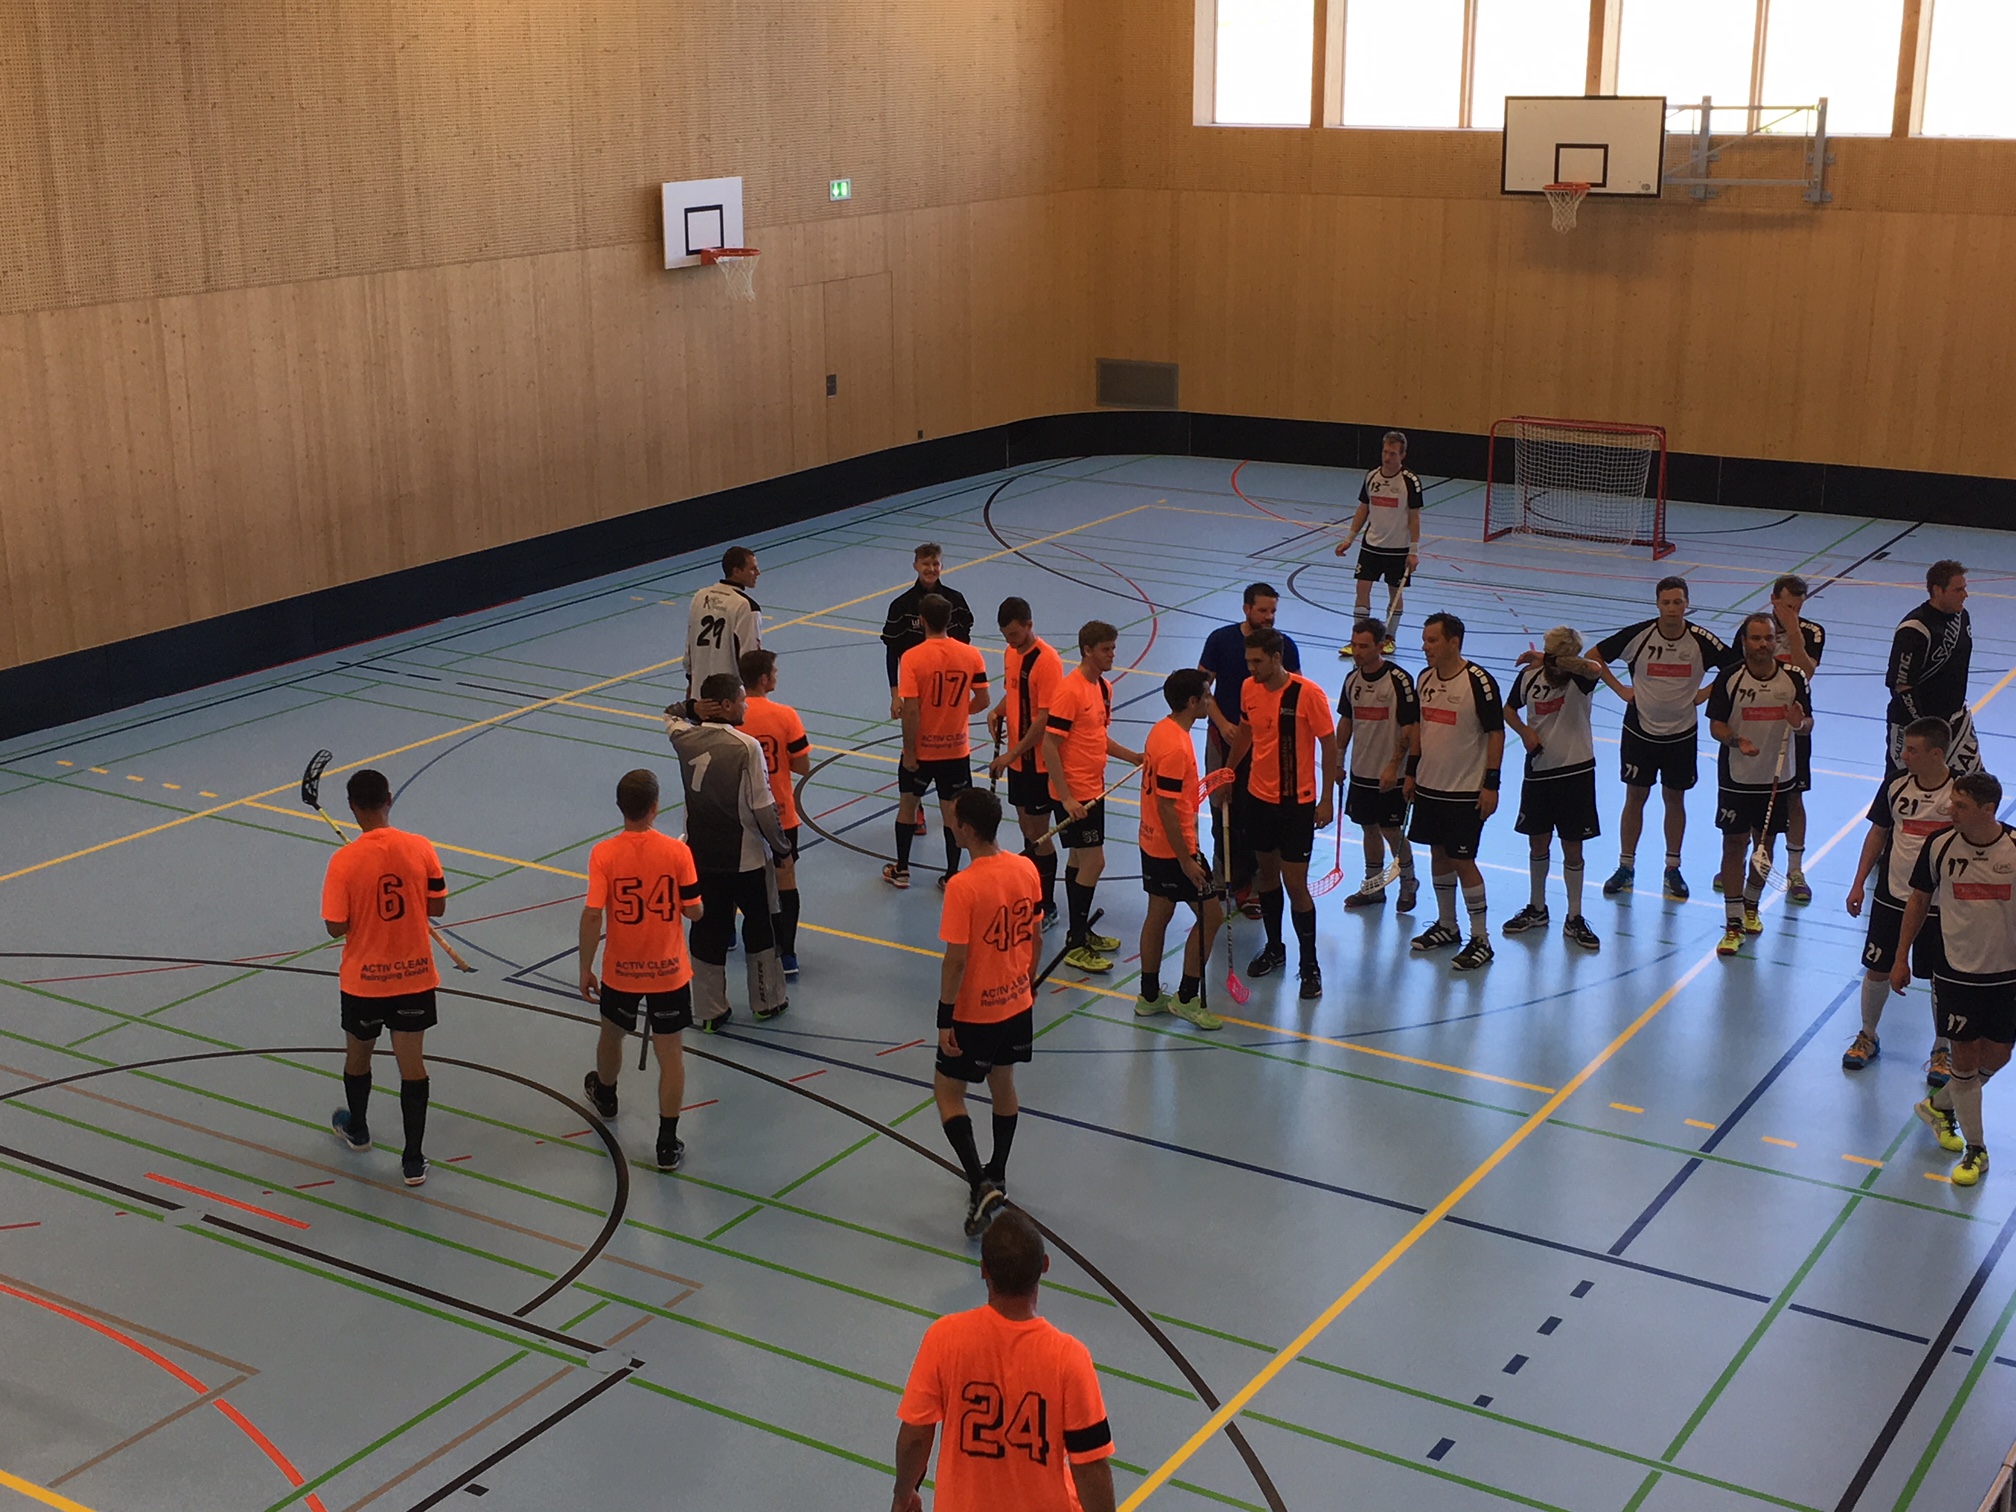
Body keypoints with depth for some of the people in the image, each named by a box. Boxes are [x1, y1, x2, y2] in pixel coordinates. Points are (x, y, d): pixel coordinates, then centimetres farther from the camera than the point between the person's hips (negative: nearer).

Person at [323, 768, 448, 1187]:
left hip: (363, 979, -1)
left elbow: (335, 927, -14)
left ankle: (356, 1129, 47)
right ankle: (414, 1160, 11)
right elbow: (437, 907, -2)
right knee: (411, 1062, 9)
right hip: (414, 975, 1)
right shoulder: (420, 848, -12)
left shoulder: (344, 861, -18)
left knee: (358, 1054, 23)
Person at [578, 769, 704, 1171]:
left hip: (620, 971, 1)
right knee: (670, 1053, 7)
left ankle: (605, 1095, 56)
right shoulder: (677, 852, -16)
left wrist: (585, 969, -5)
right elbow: (693, 910, -8)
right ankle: (668, 1144, 7)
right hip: (668, 972, -1)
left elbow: (592, 916, -17)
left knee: (612, 1035, 28)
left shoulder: (603, 854, -15)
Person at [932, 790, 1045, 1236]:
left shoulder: (962, 886, -25)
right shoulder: (1026, 869, -5)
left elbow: (956, 959, -23)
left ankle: (980, 1184, -3)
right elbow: (1036, 936, 5)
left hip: (975, 1013, -7)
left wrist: (944, 1019, -14)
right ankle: (996, 1179, 36)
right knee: (1003, 1085, 22)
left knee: (948, 1093, 9)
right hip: (1017, 1003, 7)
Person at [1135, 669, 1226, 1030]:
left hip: (1152, 844, 10)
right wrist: (1187, 862, -22)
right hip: (1174, 850, -10)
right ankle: (1187, 999, 8)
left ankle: (1149, 996, 26)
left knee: (1158, 915, 17)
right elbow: (1166, 808, -25)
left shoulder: (1161, 730, 5)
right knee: (1210, 916, 1)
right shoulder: (1176, 746, -25)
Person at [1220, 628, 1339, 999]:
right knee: (1267, 872, 15)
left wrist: (1327, 799, -13)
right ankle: (1274, 948, 31)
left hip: (1297, 801, -5)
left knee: (1295, 884, -4)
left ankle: (1309, 965, 8)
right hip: (1260, 796, 5)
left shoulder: (1308, 694, -18)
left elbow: (1329, 745, -12)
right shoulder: (1249, 689, -2)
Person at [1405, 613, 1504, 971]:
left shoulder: (1479, 681, -16)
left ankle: (1481, 940, 6)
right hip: (1429, 787, 7)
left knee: (1463, 861, -4)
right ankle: (1446, 927, 29)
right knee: (1438, 855, 15)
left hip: (1466, 792, -7)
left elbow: (1496, 732, -13)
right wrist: (1411, 771, 14)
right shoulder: (1424, 678, 5)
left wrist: (1491, 783, -15)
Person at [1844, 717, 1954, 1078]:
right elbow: (1878, 834, 8)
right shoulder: (1896, 785, -4)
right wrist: (1858, 883, 6)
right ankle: (1868, 1037, 31)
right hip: (1891, 898, 3)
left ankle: (1942, 1051, 26)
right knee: (1878, 970, 11)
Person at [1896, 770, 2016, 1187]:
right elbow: (1919, 900, 5)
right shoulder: (1941, 846, -10)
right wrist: (1901, 958, 6)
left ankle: (1939, 1106, 37)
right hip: (1956, 971, -1)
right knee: (1965, 1058, 4)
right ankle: (1975, 1149, 18)